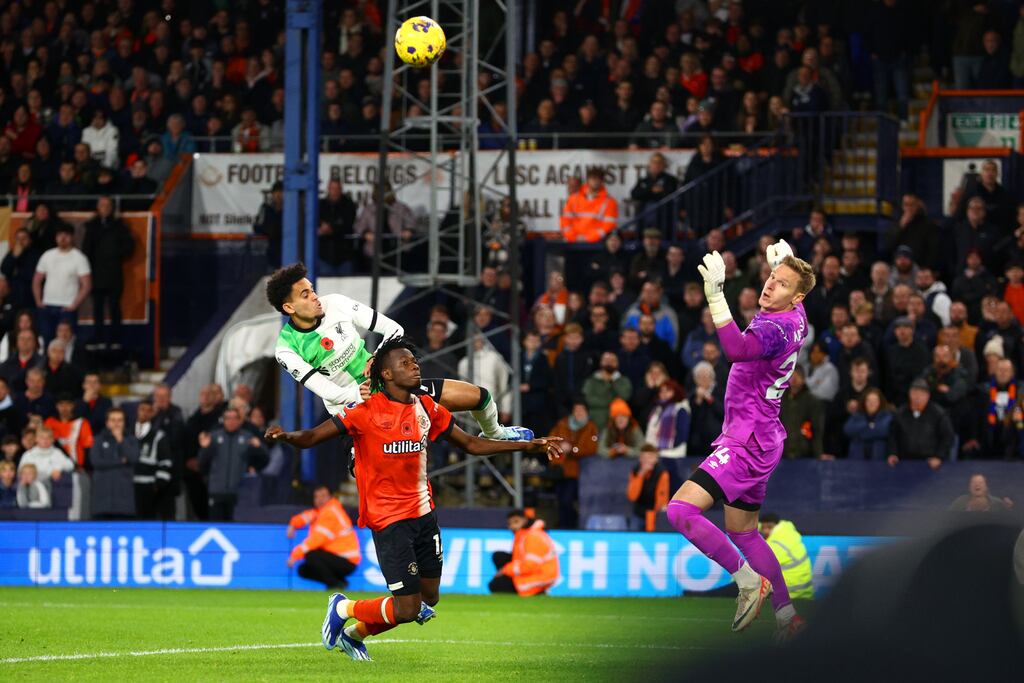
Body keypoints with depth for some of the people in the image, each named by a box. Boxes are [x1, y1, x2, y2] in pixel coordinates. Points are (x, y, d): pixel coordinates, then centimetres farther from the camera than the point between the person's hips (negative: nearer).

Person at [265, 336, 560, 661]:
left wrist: (529, 445, 12)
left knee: (429, 599, 11)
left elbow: (472, 444, 15)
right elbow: (311, 438, -14)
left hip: (424, 514, 7)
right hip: (389, 520, -7)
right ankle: (342, 608, 18)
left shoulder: (427, 408, 5)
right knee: (408, 609, -10)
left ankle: (355, 634, 33)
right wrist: (285, 436, -38)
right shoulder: (366, 411, -13)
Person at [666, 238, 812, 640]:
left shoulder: (776, 328, -22)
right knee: (741, 532, 20)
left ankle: (748, 578, -12)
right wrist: (784, 260, 38)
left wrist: (716, 293, -48)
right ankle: (786, 615, 23)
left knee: (681, 509, -20)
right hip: (759, 442, 10)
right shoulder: (796, 319, 6)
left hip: (746, 442, -10)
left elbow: (737, 349, -44)